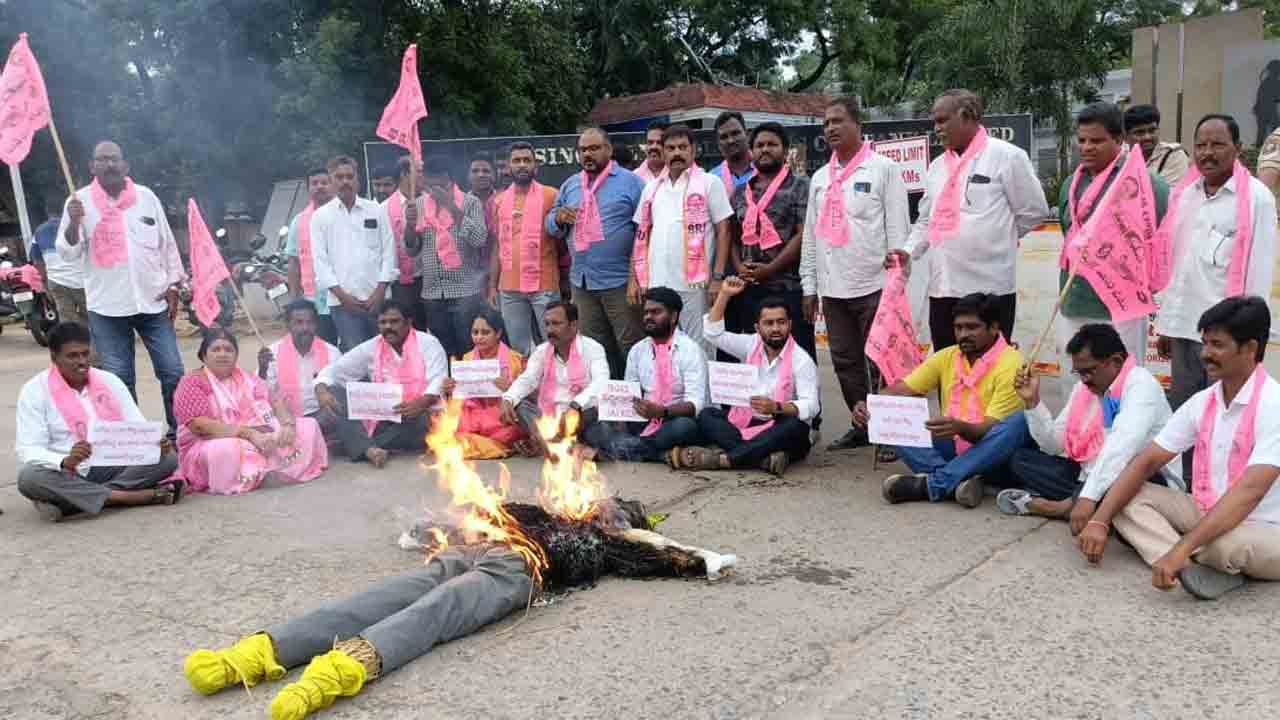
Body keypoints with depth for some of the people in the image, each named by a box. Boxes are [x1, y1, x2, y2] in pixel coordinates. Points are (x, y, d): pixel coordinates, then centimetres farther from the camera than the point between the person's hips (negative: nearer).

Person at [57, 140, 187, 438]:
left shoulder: (146, 196, 7)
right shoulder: (79, 201, 1)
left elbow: (167, 244, 12)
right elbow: (67, 253, -2)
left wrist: (173, 285, 6)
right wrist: (73, 222, -19)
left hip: (153, 301, 2)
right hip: (107, 305, -1)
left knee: (173, 372, 3)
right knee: (118, 379, 4)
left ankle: (180, 432, 16)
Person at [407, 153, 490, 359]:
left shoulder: (470, 202, 0)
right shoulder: (419, 206, 11)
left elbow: (480, 240, -15)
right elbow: (412, 250, 10)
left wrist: (452, 207, -17)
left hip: (465, 290, -4)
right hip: (432, 292, 4)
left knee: (469, 351, -2)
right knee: (442, 352, 8)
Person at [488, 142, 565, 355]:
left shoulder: (551, 196, -2)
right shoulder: (499, 201, 10)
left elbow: (563, 239, 1)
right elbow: (497, 246, 14)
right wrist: (492, 285, 11)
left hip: (544, 285, -4)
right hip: (509, 288, 4)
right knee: (519, 349, 10)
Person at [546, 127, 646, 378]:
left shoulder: (630, 182, -1)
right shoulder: (569, 185, 16)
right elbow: (552, 227, 20)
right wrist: (558, 218, -4)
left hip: (619, 281, -5)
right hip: (581, 282, 5)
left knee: (631, 347, -3)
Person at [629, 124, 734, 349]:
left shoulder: (709, 183, 1)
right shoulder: (652, 188, 14)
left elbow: (723, 231, -2)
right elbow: (642, 235, 16)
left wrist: (718, 277, -10)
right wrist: (634, 278, 9)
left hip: (695, 283, -4)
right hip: (656, 284, 4)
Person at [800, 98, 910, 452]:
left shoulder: (884, 169, -1)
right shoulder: (820, 178, 15)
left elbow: (897, 228, -5)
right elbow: (811, 235, 15)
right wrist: (809, 286, 11)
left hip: (873, 286, -6)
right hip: (832, 288, 6)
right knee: (845, 362, 11)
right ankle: (861, 426, 24)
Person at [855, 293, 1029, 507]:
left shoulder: (1011, 364, -12)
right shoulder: (946, 357, 4)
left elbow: (989, 431, -19)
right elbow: (900, 390, -2)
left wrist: (960, 427, -40)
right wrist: (868, 407, -22)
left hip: (992, 456, -4)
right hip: (952, 449, 4)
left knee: (1019, 421, -34)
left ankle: (931, 484, -34)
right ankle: (959, 480, -31)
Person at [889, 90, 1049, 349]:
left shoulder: (1006, 156, -4)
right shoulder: (937, 166, 15)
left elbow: (1034, 211, 0)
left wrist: (1000, 239, 6)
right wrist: (909, 251, 3)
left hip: (990, 287, -6)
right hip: (942, 287, 6)